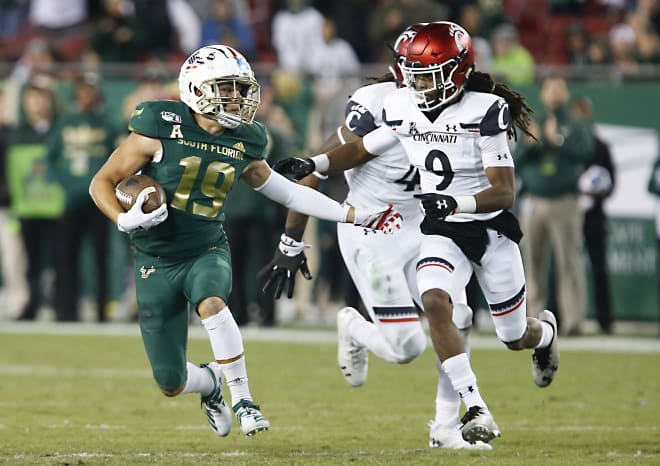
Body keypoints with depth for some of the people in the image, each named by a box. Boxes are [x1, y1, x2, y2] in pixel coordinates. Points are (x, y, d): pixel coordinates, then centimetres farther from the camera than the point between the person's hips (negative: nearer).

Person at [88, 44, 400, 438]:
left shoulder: (243, 144, 0)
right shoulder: (161, 129, -14)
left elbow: (284, 191, 14)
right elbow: (102, 183, -8)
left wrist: (353, 215, 11)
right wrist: (125, 220, -28)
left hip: (208, 253, 2)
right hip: (157, 261, -2)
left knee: (211, 302, -37)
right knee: (172, 384, 1)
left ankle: (242, 398, -23)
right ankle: (210, 384, 38)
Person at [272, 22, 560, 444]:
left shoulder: (484, 112, -21)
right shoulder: (404, 109, -5)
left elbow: (504, 191, -23)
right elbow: (362, 150, 10)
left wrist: (457, 203, -40)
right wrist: (313, 165, -7)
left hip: (492, 231, -3)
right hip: (443, 234, 3)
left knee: (515, 337, 12)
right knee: (434, 302, -28)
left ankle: (545, 332, 54)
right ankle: (477, 412, -26)